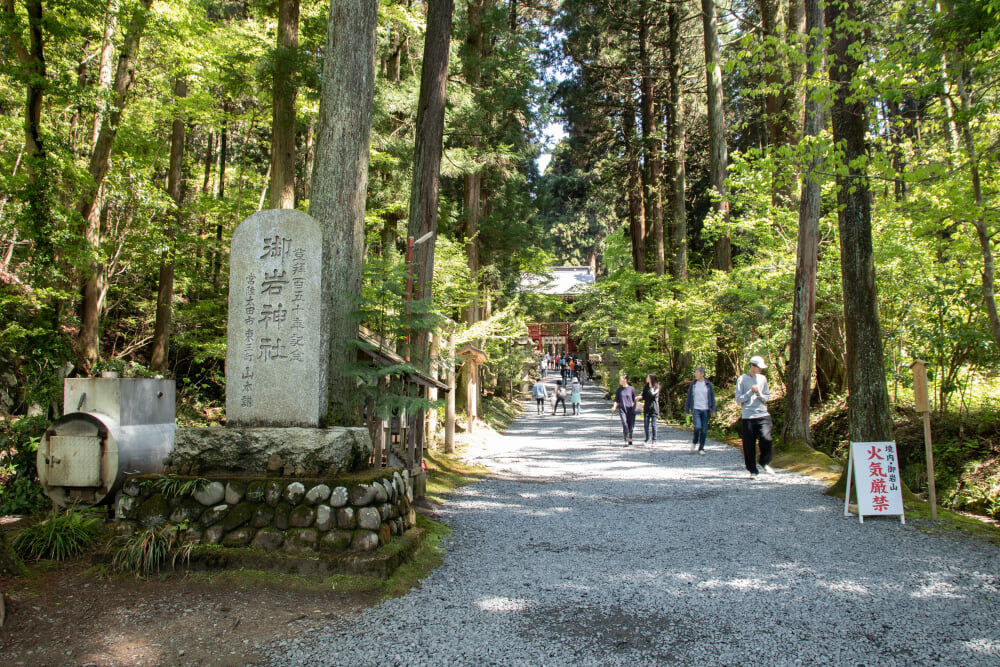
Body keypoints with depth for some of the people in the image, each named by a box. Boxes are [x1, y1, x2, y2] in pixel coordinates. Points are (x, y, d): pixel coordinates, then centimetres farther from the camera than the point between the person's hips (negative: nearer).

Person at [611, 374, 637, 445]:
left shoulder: (632, 389, 3)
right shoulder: (619, 390, 9)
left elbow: (634, 400, 7)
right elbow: (616, 400, 12)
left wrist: (634, 408, -3)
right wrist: (614, 407, -5)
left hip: (630, 409, -1)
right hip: (622, 409, 1)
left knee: (631, 425, 1)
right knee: (625, 424, -13)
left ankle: (630, 439, 27)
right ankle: (626, 441, -9)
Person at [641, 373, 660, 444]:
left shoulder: (656, 387, -5)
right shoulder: (646, 387, 11)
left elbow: (652, 394, -19)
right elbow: (643, 396, 11)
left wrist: (650, 386, -12)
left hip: (654, 408, -5)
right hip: (646, 408, 5)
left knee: (653, 424, -2)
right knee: (646, 424, 4)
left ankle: (654, 440, 8)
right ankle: (647, 438, 21)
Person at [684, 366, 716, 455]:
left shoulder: (708, 384, 3)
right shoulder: (693, 384, 5)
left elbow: (712, 397, 6)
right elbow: (688, 398, 9)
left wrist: (713, 410, -1)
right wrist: (687, 410, 6)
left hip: (705, 410, 1)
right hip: (696, 409, -1)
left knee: (704, 430, 0)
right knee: (698, 427, -18)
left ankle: (701, 448, 10)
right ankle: (694, 442, 8)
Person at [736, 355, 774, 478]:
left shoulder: (762, 379, 12)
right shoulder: (742, 379, 1)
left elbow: (767, 397, 14)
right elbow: (738, 399, -2)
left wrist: (759, 394, -6)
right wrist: (751, 392, -13)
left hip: (763, 415, 2)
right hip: (748, 417, -2)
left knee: (766, 439, -15)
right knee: (749, 445, 0)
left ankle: (764, 462, 10)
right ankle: (753, 470, 13)